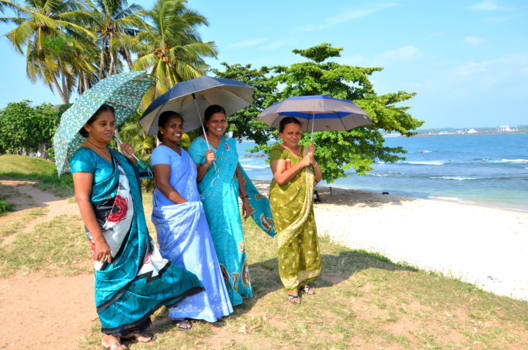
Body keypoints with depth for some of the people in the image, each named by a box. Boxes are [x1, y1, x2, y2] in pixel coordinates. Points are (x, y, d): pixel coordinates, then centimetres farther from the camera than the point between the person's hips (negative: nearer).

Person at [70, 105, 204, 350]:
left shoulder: (113, 154, 13)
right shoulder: (84, 156, -12)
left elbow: (133, 185, 17)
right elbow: (82, 200, -18)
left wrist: (130, 161, 5)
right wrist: (99, 239, -22)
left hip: (132, 228, 8)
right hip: (108, 231, -7)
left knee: (137, 273, 11)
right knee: (112, 278, 4)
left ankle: (132, 326, 28)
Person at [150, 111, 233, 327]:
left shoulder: (183, 152, 19)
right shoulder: (161, 152, -9)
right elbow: (163, 184, -19)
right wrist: (187, 204, -17)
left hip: (192, 215, 8)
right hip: (174, 217, -8)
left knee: (199, 258, 10)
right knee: (179, 261, -1)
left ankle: (198, 306, 24)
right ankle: (178, 312, 12)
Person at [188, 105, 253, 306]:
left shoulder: (230, 143, 11)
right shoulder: (197, 145, -6)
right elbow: (194, 179, -11)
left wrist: (245, 198, 14)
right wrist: (206, 164, -27)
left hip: (230, 201, 6)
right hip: (210, 203, -5)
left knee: (236, 242, 9)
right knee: (217, 244, -1)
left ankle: (237, 287, 26)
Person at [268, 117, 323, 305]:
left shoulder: (304, 150, 12)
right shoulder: (278, 151, -7)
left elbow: (318, 178, 8)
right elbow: (280, 178, -20)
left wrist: (312, 161, -9)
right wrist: (301, 163, -18)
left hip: (305, 205, 6)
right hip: (284, 205, -6)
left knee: (308, 241, 9)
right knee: (289, 244, -2)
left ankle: (303, 280, 27)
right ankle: (292, 287, 10)